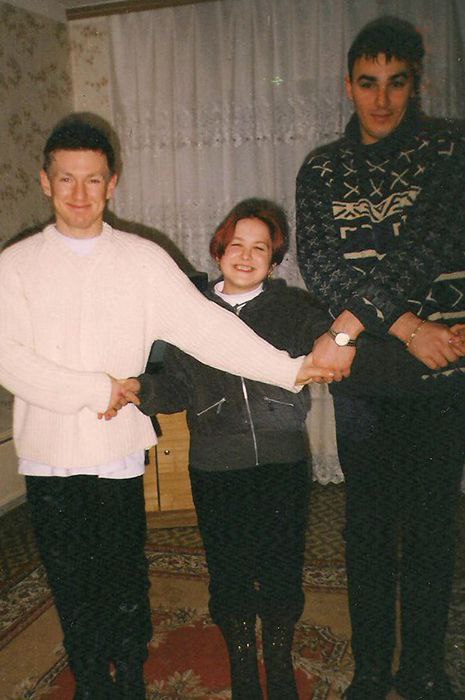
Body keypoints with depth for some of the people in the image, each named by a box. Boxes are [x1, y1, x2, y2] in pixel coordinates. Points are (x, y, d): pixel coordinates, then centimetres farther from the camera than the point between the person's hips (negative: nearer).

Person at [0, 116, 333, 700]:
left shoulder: (143, 260, 0)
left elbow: (206, 327, -6)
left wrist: (290, 369, -14)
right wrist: (95, 389, -14)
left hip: (119, 454, 0)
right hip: (48, 457, 1)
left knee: (125, 582, 9)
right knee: (71, 584, 14)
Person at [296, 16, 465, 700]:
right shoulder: (322, 169, 6)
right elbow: (318, 264, -7)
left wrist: (347, 326, -22)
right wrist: (406, 327, -18)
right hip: (361, 376, 2)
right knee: (368, 522, 11)